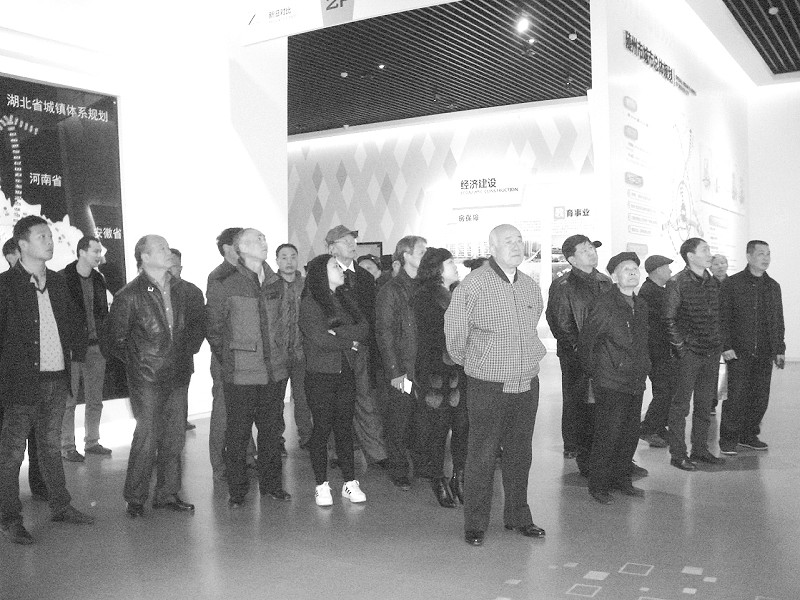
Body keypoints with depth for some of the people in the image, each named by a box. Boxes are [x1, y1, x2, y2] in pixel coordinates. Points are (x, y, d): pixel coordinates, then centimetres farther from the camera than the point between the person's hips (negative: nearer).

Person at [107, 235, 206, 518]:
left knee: (174, 436, 9)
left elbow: (197, 322, 20)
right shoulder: (129, 296, -8)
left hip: (177, 376, 5)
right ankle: (135, 499, 11)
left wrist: (189, 349, 9)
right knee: (147, 436, -4)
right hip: (147, 379, -5)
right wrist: (136, 363, -4)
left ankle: (167, 494, 21)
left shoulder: (181, 290, 8)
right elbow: (116, 339, -4)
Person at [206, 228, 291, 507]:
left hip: (275, 370, 5)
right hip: (241, 374, -5)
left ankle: (271, 484, 27)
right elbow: (213, 328, 0)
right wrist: (227, 359, 4)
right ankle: (237, 490, 17)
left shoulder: (276, 283, 8)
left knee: (272, 430, 13)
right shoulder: (224, 285, -7)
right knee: (238, 434, 3)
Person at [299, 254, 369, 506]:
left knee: (345, 427, 8)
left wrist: (337, 332, -14)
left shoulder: (345, 300, 13)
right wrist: (350, 343, -5)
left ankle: (350, 483, 15)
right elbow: (319, 339, -17)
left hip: (346, 372, 5)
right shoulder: (309, 303, -6)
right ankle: (322, 485, 11)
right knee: (322, 428, 1)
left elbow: (364, 329, 0)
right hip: (320, 374, -5)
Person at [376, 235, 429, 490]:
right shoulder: (391, 290, -7)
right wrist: (395, 371, -14)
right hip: (403, 369, -5)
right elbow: (384, 333, -10)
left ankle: (422, 465, 25)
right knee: (400, 423, 4)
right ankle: (398, 471, 17)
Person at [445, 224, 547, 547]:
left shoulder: (531, 286, 9)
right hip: (488, 387, -5)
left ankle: (518, 516, 29)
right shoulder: (473, 285, -11)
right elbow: (454, 332, -3)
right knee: (482, 456, 1)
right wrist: (469, 363, 9)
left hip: (527, 384, 5)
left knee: (519, 454, 14)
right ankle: (475, 524, 14)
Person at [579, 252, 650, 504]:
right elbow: (584, 342, -10)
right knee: (608, 436, -3)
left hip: (635, 383, 7)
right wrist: (594, 371, -4)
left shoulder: (641, 306, 12)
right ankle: (598, 485, 10)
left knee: (631, 435, 12)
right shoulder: (604, 305, -12)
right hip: (611, 384, -7)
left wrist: (643, 369, 17)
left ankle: (621, 479, 27)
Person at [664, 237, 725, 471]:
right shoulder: (677, 283, -8)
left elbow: (718, 315, 18)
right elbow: (669, 319, -9)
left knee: (705, 404, 12)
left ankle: (700, 449, 23)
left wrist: (720, 343, 10)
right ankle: (678, 454, 6)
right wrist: (680, 346, -12)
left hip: (711, 352, 6)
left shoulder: (713, 282, 11)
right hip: (689, 353, -6)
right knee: (681, 405, -1)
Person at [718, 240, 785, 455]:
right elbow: (722, 318, -4)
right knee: (736, 396, -6)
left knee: (760, 397, 7)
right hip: (739, 352, -5)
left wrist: (780, 349, 14)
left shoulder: (773, 286, 13)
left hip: (765, 354, 5)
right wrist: (726, 346, -10)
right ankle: (728, 439, 5)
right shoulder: (732, 284, -2)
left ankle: (749, 435, 21)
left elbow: (778, 321, 19)